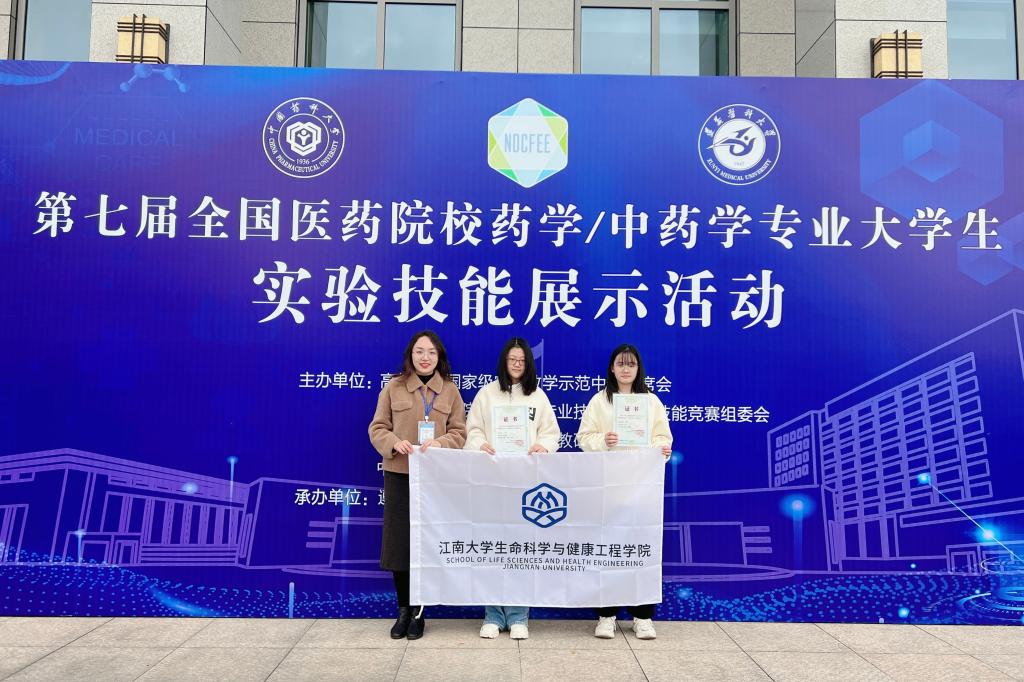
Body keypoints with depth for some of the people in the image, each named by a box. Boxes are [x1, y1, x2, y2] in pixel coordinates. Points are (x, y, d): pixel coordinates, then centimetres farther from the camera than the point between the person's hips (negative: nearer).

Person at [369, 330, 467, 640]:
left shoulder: (450, 390, 6)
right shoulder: (393, 387, 3)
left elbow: (460, 432, 4)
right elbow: (378, 428, 3)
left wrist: (440, 443, -16)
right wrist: (394, 443, -18)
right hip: (399, 475, 0)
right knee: (398, 542, 3)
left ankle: (419, 611, 21)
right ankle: (403, 609, 20)